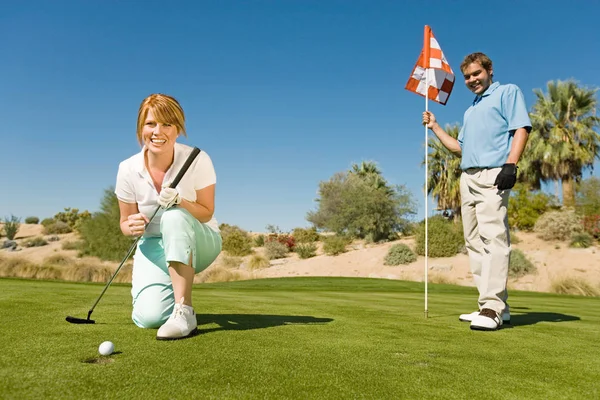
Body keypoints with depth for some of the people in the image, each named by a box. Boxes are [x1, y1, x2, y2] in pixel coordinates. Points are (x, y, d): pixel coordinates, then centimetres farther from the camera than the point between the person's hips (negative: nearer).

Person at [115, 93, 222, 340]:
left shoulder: (197, 160, -17)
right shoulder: (128, 169, -11)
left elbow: (207, 213, -11)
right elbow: (126, 222, 0)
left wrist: (180, 201, -31)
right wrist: (132, 226, -25)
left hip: (198, 241, -2)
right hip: (154, 245, 2)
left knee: (174, 217, -37)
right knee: (149, 317, -21)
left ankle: (184, 312, -31)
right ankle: (176, 290, 18)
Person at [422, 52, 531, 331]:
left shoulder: (508, 92, 9)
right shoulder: (470, 110, 29)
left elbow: (521, 128, -4)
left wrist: (510, 165, -17)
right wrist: (435, 127, 24)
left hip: (492, 175, -8)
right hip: (468, 177, 8)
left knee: (493, 237, -16)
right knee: (474, 243, 3)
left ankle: (493, 307, -19)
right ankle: (495, 306, 6)